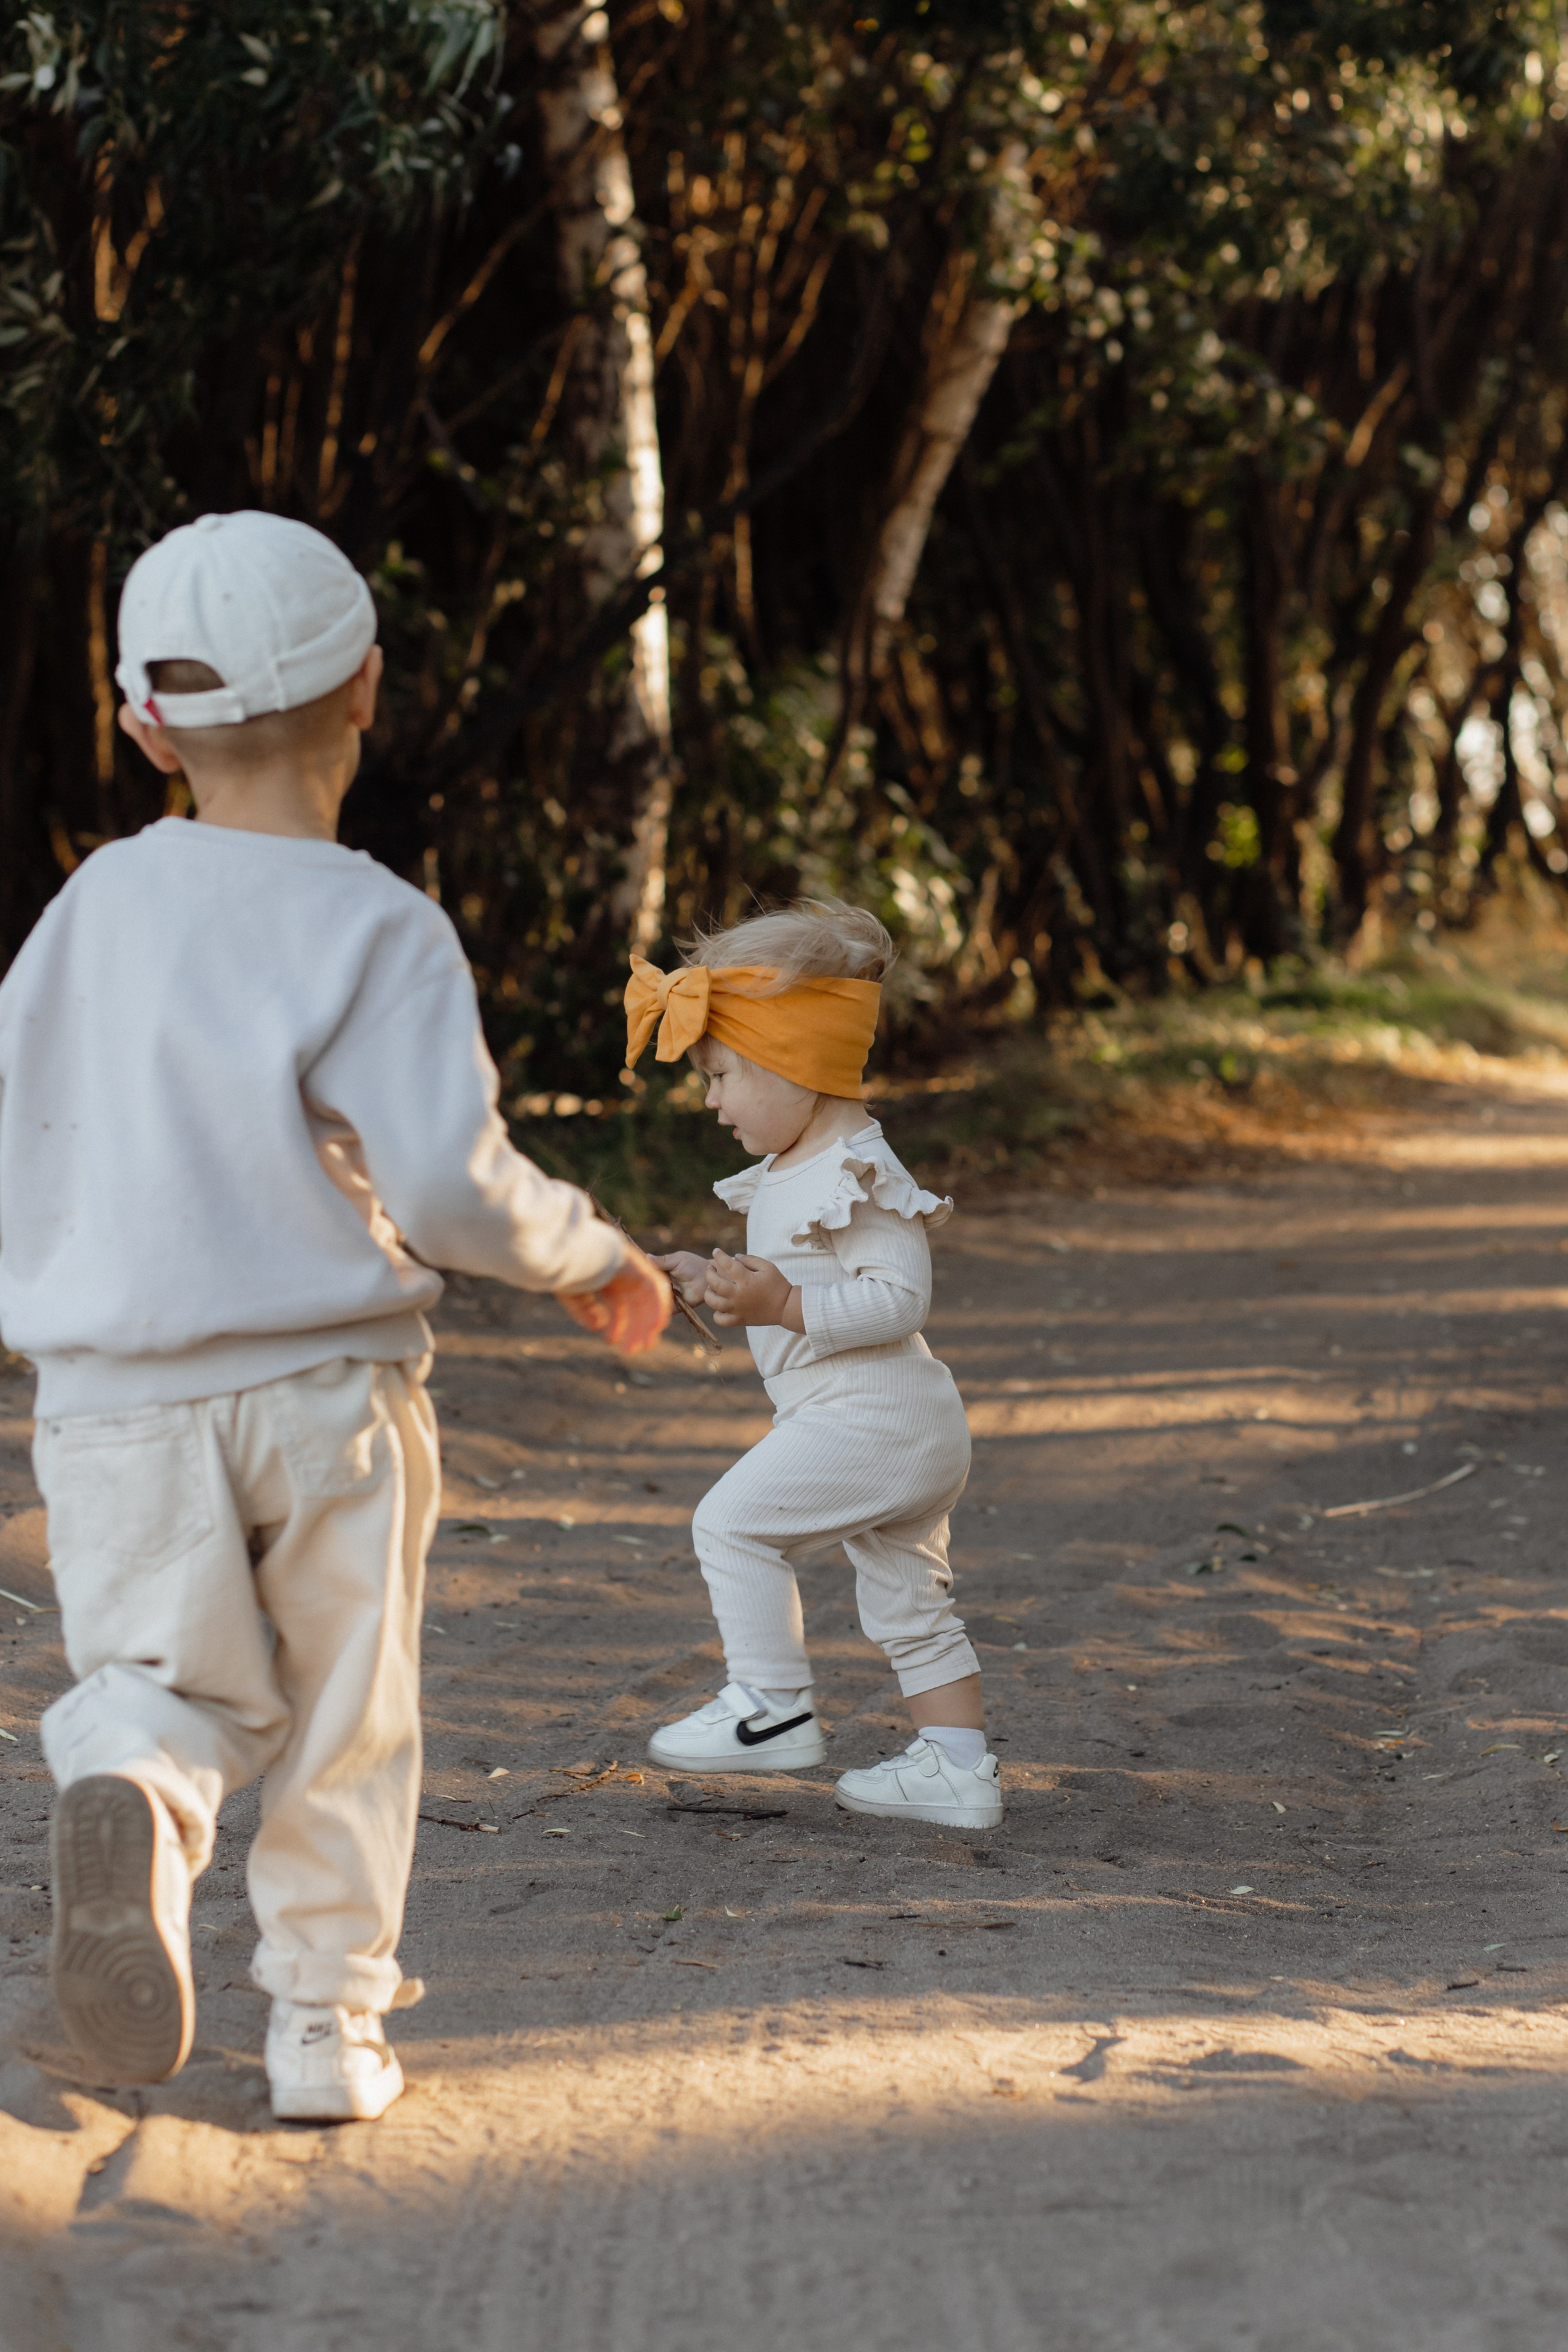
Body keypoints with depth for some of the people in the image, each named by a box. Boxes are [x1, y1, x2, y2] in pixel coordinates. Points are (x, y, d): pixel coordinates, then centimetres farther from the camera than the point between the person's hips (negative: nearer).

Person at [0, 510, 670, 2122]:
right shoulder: (374, 928, -9)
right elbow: (445, 1173, -18)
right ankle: (326, 2026, 18)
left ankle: (130, 1801, -27)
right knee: (343, 1721, 13)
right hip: (326, 1381, -2)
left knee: (170, 1688, 7)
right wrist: (587, 1256, 0)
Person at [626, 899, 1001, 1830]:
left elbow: (900, 1297, -23)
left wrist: (784, 1306, -28)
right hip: (916, 1437, 11)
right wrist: (713, 1281, 16)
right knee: (912, 1601, 15)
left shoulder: (854, 1175, -17)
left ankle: (774, 1706, -5)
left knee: (735, 1520, -9)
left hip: (870, 1419, -11)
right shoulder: (792, 1174, 16)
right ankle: (957, 1766, 19)